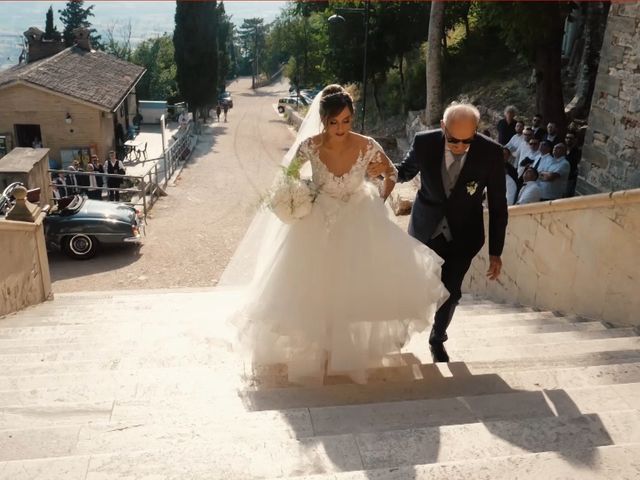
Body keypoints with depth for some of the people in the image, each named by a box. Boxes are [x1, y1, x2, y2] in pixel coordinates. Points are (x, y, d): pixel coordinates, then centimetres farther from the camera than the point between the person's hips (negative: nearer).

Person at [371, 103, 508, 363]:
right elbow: (406, 172, 3)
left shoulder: (490, 152, -21)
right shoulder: (424, 142, -19)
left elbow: (498, 204, -11)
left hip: (463, 234, 0)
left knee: (450, 291, 9)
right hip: (425, 229, 0)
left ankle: (437, 338, 38)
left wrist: (495, 251, -9)